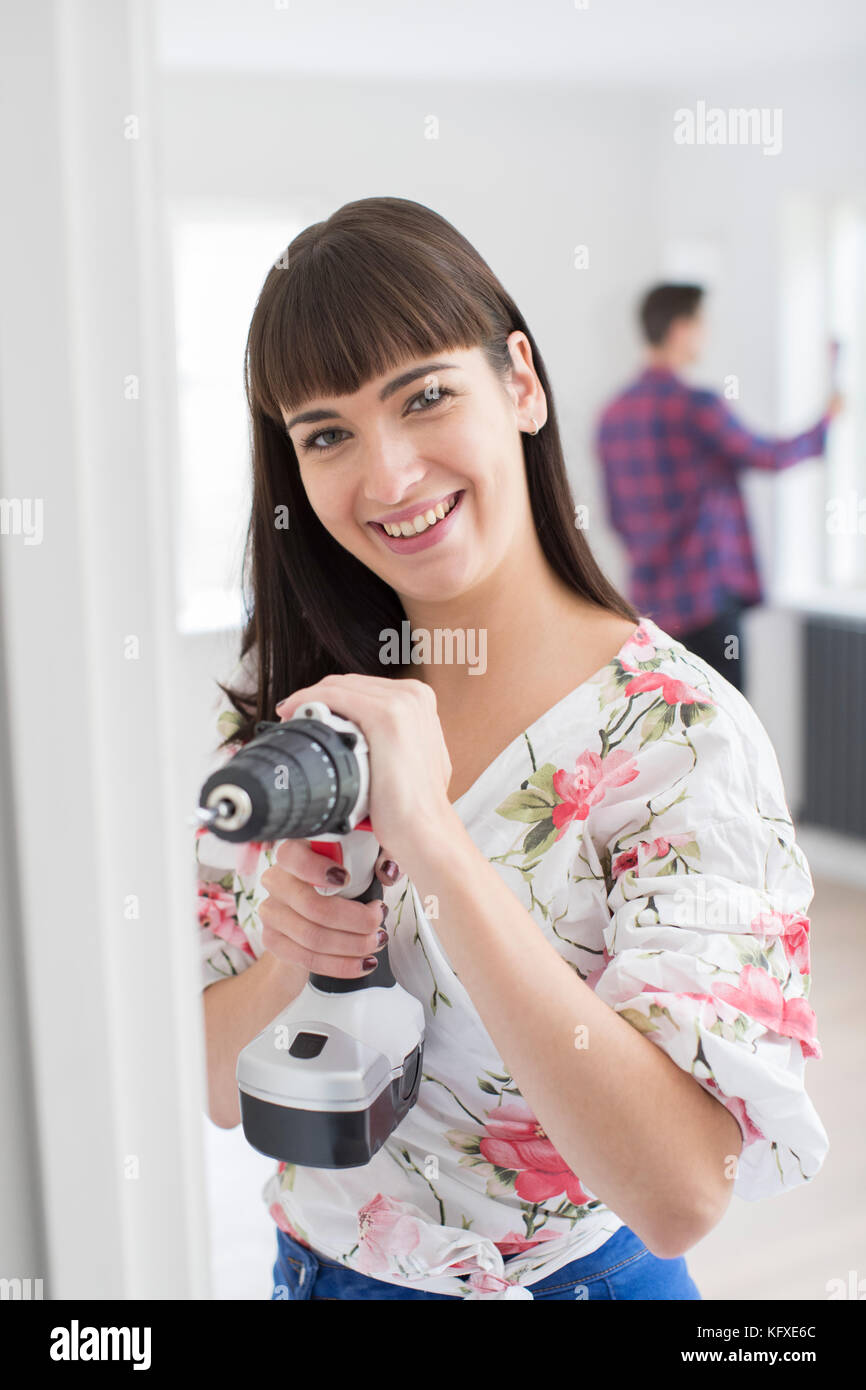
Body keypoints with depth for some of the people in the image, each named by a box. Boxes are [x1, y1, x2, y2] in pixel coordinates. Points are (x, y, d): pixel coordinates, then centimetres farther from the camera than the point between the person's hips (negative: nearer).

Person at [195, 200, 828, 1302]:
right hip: (313, 1268, 4)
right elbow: (214, 1087, -4)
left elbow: (684, 1193, -30)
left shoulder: (682, 734, -22)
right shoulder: (287, 705, -8)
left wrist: (430, 836, -35)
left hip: (576, 1276, -4)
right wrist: (287, 962, -25)